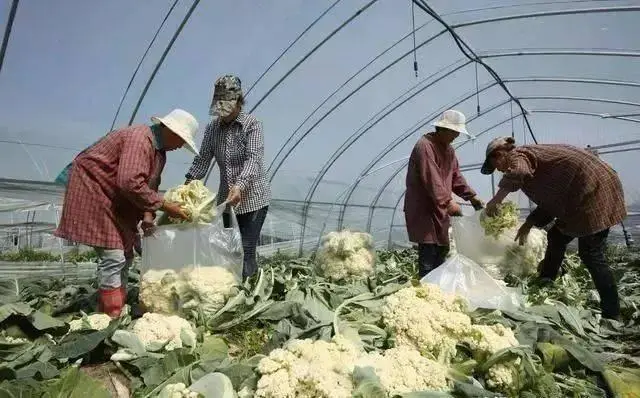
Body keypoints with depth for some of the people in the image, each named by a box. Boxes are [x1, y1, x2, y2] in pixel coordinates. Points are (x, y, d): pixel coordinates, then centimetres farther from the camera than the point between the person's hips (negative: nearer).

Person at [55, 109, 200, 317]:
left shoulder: (159, 150, 8)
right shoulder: (139, 140, -24)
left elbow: (149, 185, 7)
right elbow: (130, 183, -34)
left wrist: (147, 213, -10)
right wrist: (164, 206, -28)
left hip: (115, 201, 11)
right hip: (91, 190, -11)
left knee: (125, 255, 10)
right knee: (113, 257, -14)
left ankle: (117, 311, 18)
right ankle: (111, 317, -8)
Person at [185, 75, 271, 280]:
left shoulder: (252, 124, -8)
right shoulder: (212, 128, 7)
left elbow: (254, 159, -21)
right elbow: (202, 160, 5)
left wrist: (240, 185, -38)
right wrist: (187, 185, -11)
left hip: (252, 198, -5)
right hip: (226, 199, 5)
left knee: (246, 253, -8)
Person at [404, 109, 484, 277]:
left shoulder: (449, 149, 16)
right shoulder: (425, 146, -17)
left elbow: (456, 176, 17)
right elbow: (432, 179, -26)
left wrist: (471, 196, 8)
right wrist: (448, 201, -31)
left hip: (440, 209, 10)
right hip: (423, 209, -10)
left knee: (442, 250, 14)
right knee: (428, 251, -10)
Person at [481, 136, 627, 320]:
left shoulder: (517, 156, -8)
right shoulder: (530, 156, 19)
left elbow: (518, 172, -36)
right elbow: (550, 200, 21)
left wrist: (496, 199, -25)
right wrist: (529, 224, 16)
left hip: (594, 189, -10)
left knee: (591, 255, -7)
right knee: (557, 237, 16)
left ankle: (612, 315, 1)